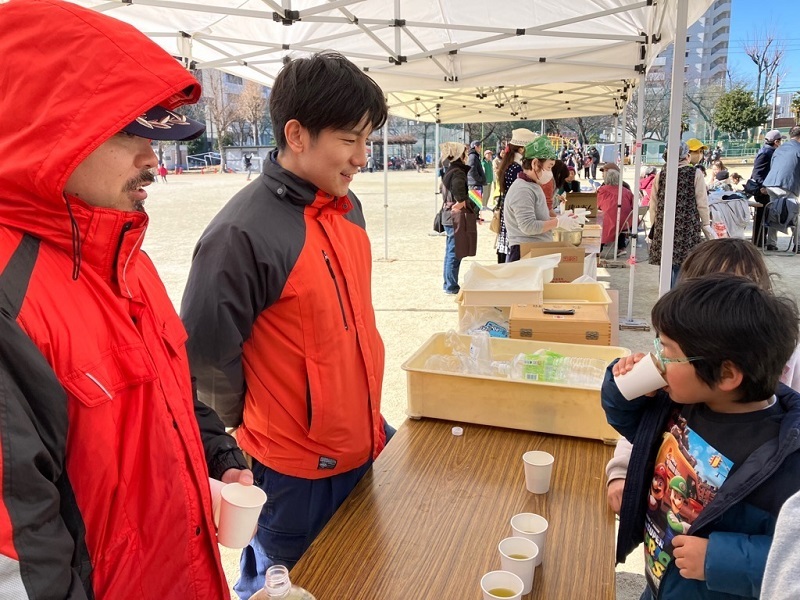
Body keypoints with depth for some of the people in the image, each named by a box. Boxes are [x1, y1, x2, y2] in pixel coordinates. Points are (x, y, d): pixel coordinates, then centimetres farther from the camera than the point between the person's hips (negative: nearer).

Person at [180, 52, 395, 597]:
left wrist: (367, 414, 14)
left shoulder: (348, 207, 0)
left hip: (365, 445, 7)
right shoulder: (243, 233, -25)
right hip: (295, 471, -7)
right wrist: (258, 430, -3)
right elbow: (205, 358, -18)